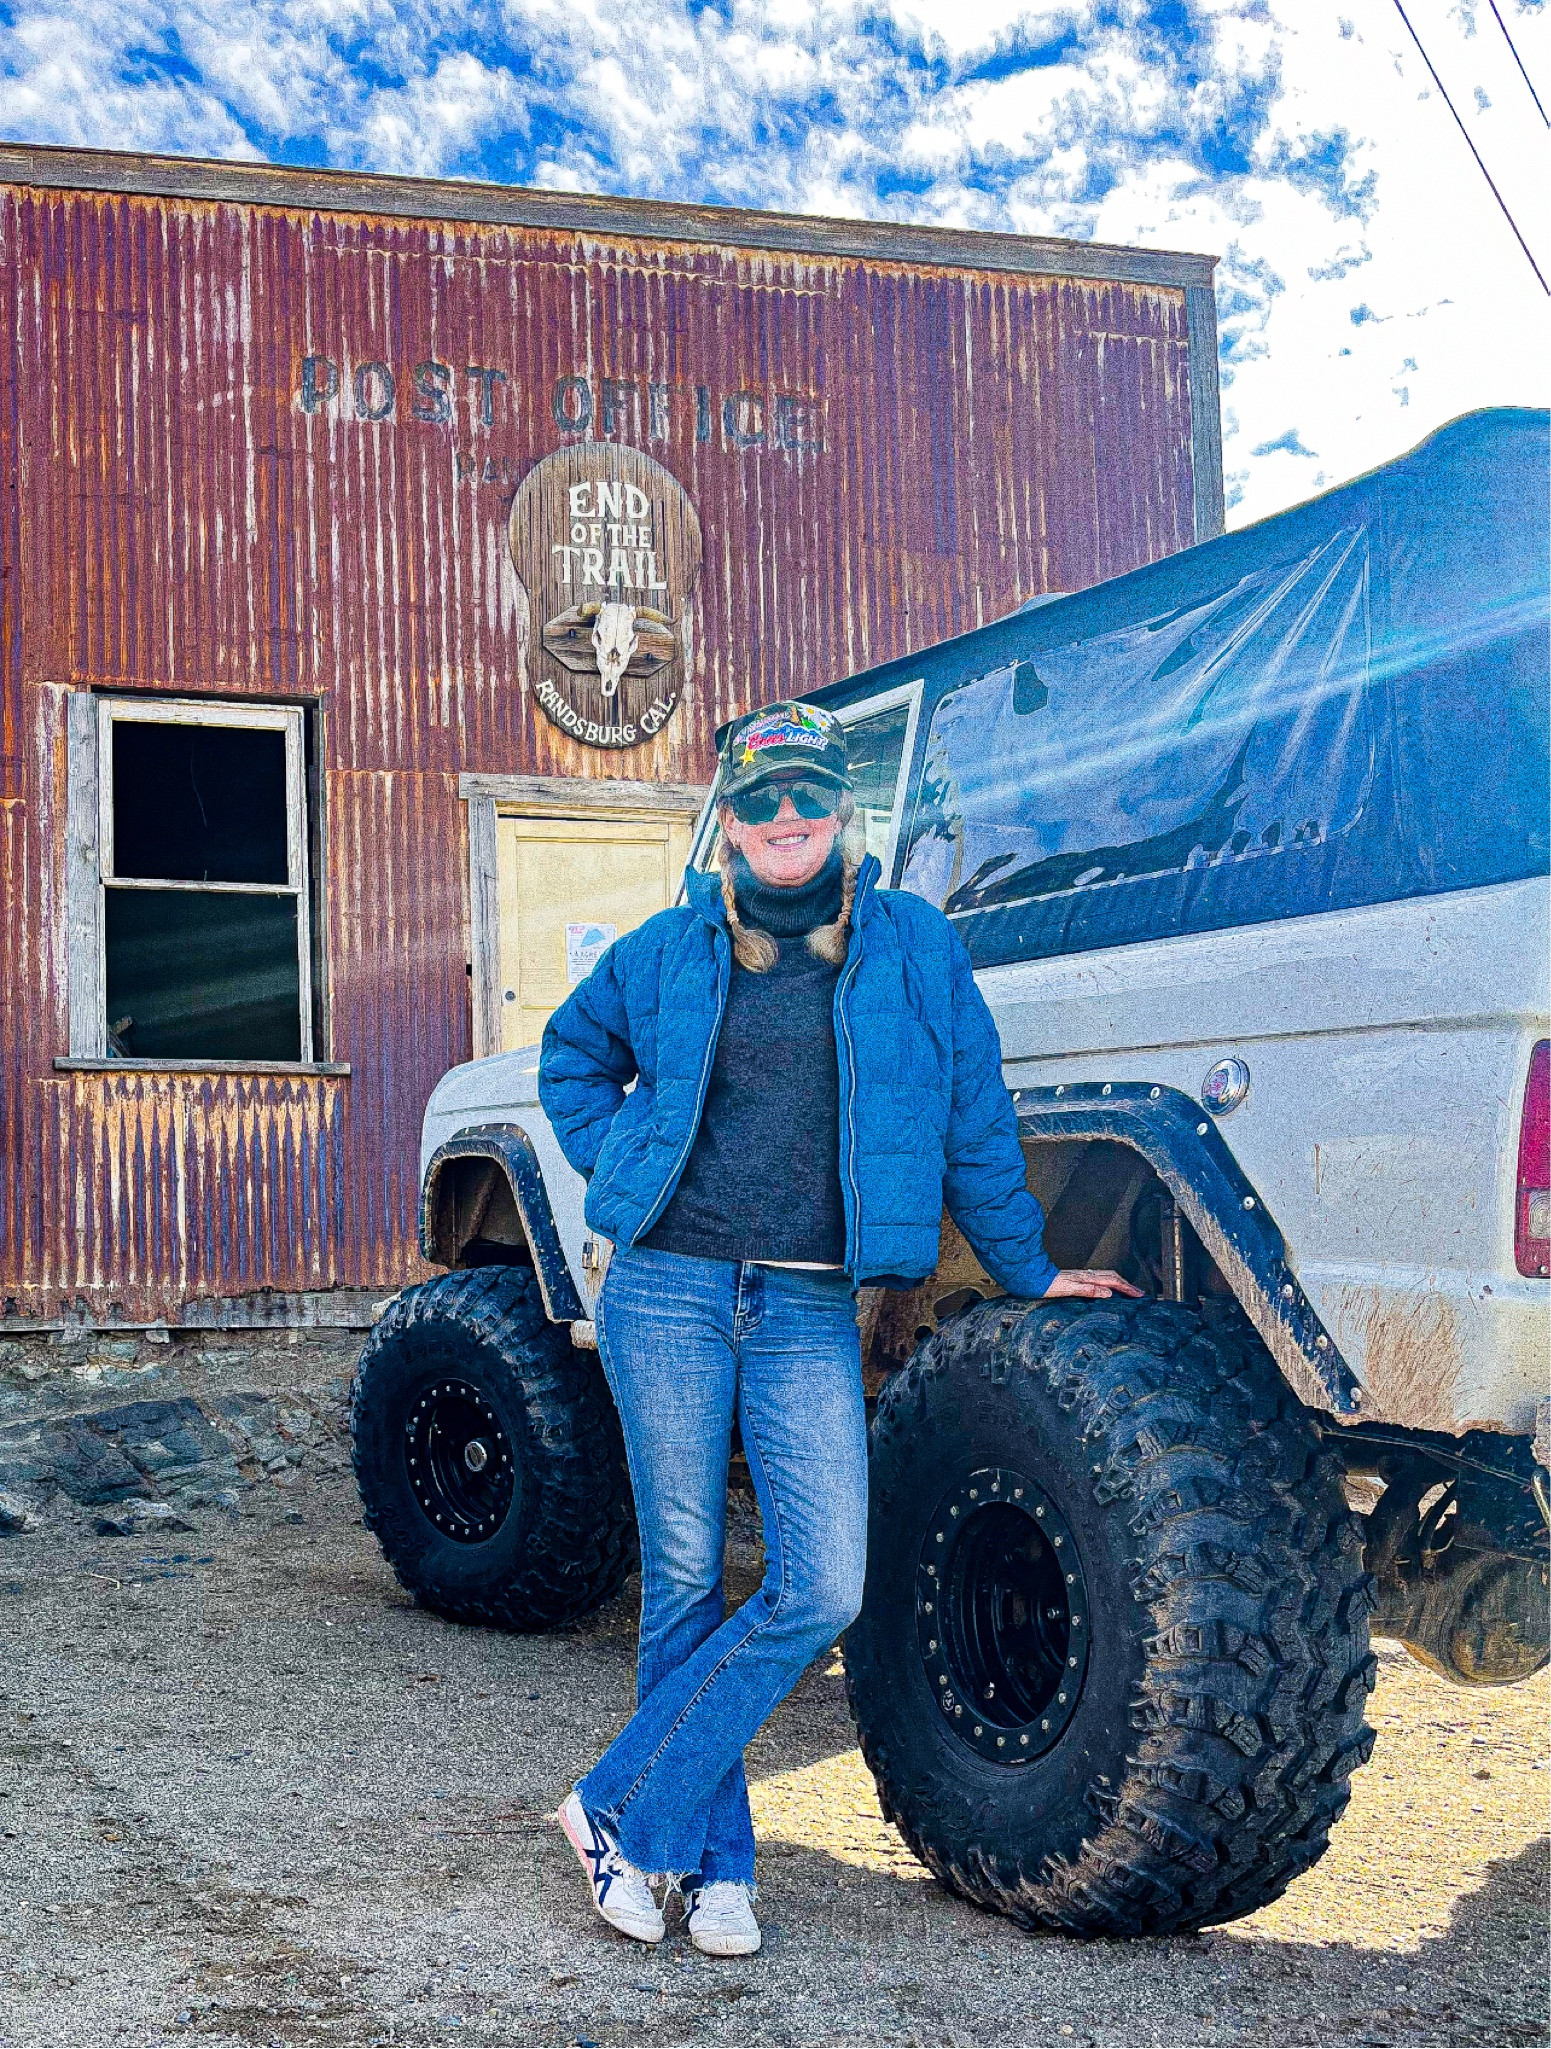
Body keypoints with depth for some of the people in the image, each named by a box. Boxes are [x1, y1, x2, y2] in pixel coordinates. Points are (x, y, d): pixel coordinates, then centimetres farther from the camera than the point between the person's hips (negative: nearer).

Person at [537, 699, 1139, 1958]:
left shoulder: (917, 953, 6)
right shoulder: (670, 952, 7)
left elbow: (976, 1130, 13)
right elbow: (572, 1054, 25)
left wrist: (1030, 1274, 18)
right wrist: (620, 1169, 11)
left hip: (810, 1316, 0)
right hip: (667, 1295, 0)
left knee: (823, 1591, -11)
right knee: (685, 1583, 4)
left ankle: (624, 1810, 4)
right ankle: (713, 1861, 18)